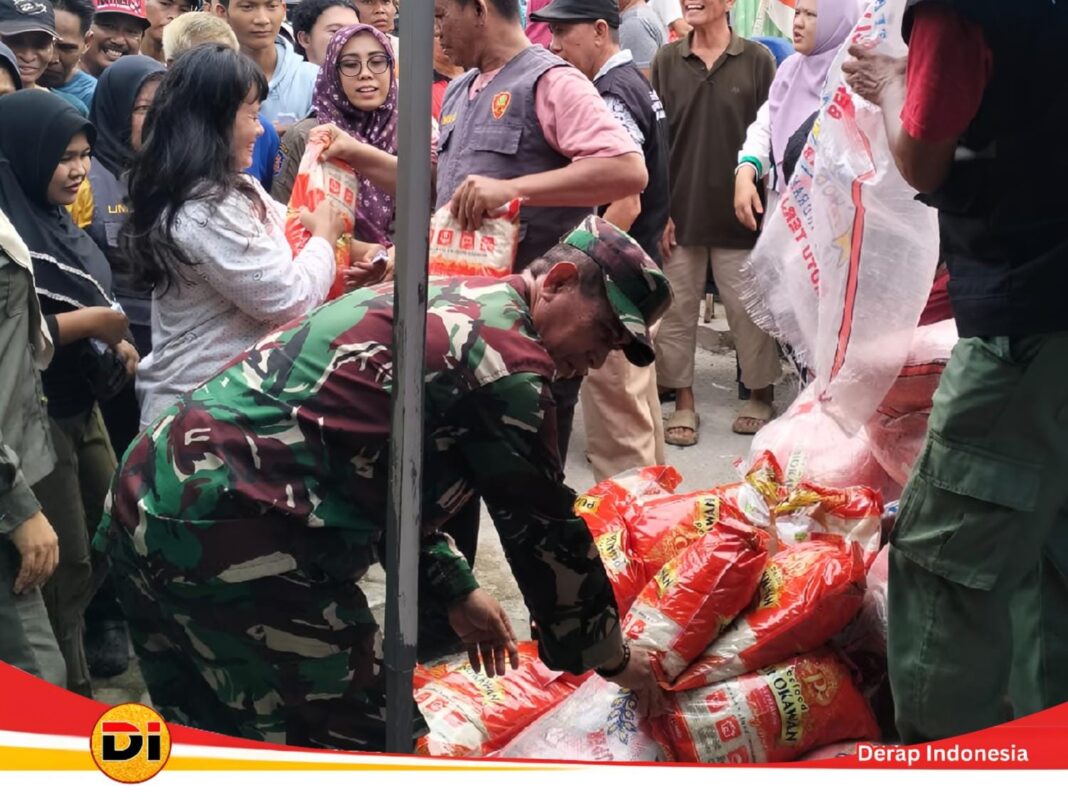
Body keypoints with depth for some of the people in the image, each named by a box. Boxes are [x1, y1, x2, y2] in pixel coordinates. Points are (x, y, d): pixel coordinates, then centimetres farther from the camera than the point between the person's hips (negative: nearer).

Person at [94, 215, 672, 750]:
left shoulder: (438, 299, 21)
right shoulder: (507, 352, -8)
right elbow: (542, 531, -2)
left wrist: (454, 590, 30)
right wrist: (611, 657, 12)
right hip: (236, 539, -10)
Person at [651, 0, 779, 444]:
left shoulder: (757, 59, -2)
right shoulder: (667, 59, 3)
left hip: (739, 212, -2)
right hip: (680, 210, 2)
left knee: (748, 309, 7)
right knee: (677, 310, 7)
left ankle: (760, 394, 23)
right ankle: (683, 401, 19)